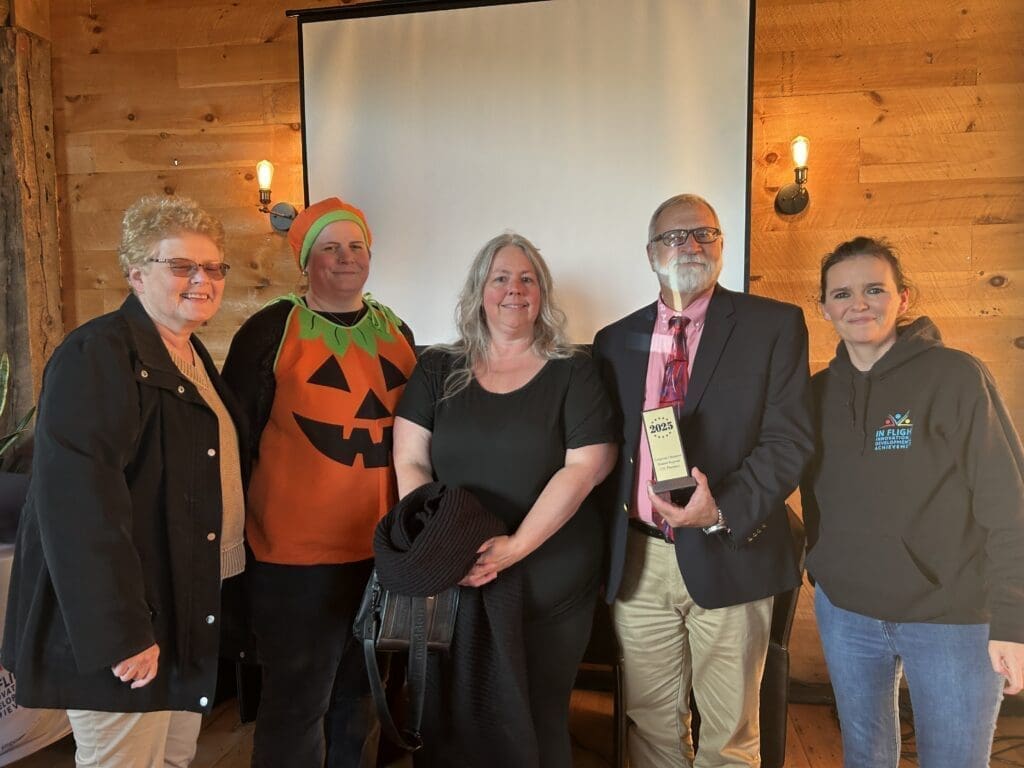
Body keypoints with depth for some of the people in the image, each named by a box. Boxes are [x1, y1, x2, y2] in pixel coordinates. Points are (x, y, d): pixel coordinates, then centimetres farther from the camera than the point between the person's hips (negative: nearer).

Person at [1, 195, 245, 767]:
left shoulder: (193, 360, 11)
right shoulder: (98, 354, -17)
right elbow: (78, 502, -25)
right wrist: (121, 634, -25)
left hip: (191, 609, 9)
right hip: (125, 632, -9)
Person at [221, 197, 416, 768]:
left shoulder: (396, 331, 8)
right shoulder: (271, 330, -7)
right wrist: (241, 530, -5)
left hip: (384, 550, 5)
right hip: (297, 554, -4)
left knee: (361, 697, 20)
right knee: (297, 703, 7)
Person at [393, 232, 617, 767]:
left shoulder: (572, 372, 0)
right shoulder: (438, 370, 5)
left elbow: (585, 467, -9)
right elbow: (409, 464, 1)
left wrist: (514, 547, -18)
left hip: (550, 586, -1)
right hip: (452, 582, 2)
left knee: (539, 721, 11)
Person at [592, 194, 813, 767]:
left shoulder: (775, 325, -1)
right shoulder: (615, 341, 9)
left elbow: (790, 439, -8)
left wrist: (723, 509, -22)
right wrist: (608, 539, 2)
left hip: (729, 557, -2)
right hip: (637, 562, 3)